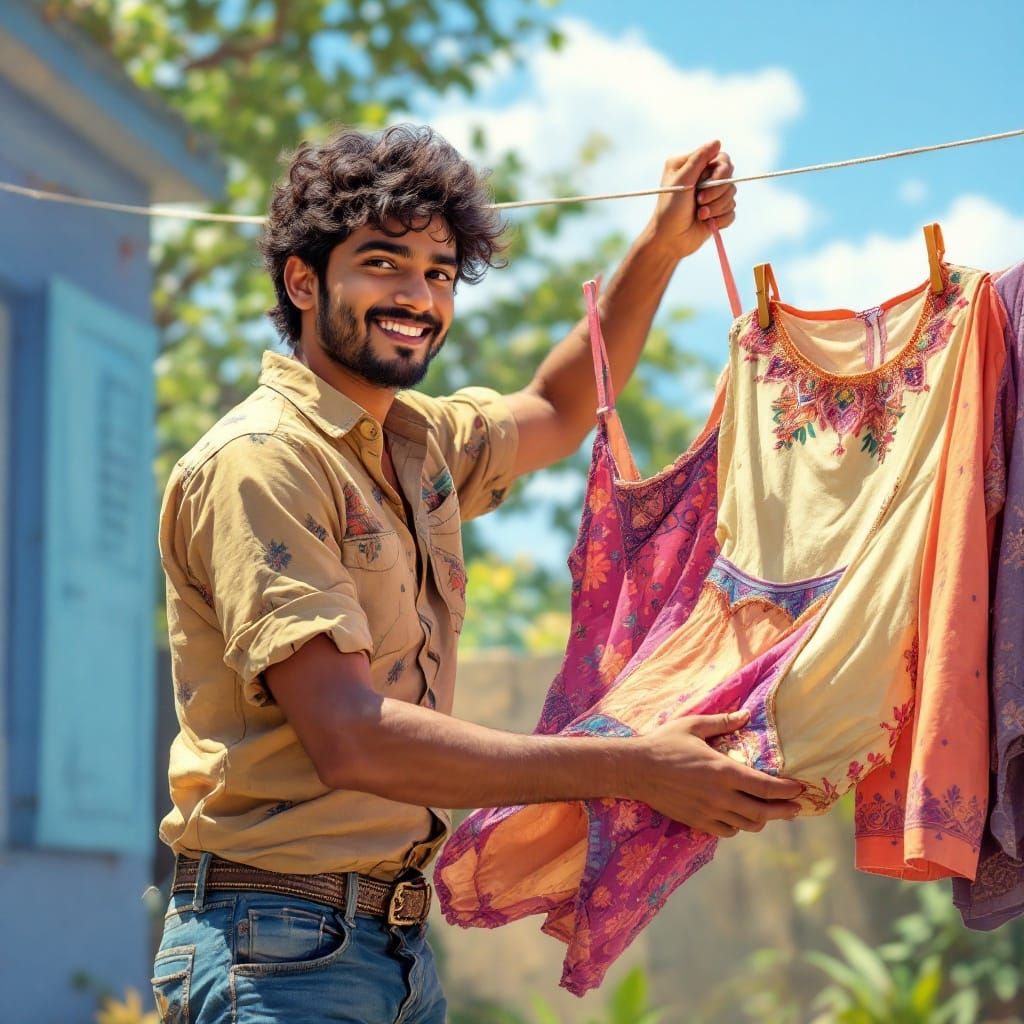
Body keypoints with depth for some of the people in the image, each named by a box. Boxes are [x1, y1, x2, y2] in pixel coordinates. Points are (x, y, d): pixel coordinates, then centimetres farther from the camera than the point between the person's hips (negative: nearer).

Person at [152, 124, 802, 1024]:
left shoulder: (425, 443, 10)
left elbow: (559, 412, 33)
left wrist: (661, 248, 22)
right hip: (281, 948, -8)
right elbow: (351, 738, -25)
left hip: (402, 939, 8)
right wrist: (634, 770, -26)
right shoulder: (260, 461, -16)